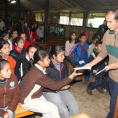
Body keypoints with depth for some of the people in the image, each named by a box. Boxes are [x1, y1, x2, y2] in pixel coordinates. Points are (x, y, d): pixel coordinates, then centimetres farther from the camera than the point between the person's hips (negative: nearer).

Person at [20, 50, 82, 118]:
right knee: (53, 109, -18)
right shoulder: (38, 74, -30)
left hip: (37, 96, 8)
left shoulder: (38, 69, -3)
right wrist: (71, 77, -19)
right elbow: (55, 86, -23)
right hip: (28, 100, -8)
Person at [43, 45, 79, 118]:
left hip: (62, 89, 6)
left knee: (74, 106, -10)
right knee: (64, 111, -20)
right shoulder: (47, 66, -20)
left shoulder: (63, 63, 1)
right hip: (50, 91, -6)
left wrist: (66, 84, 0)